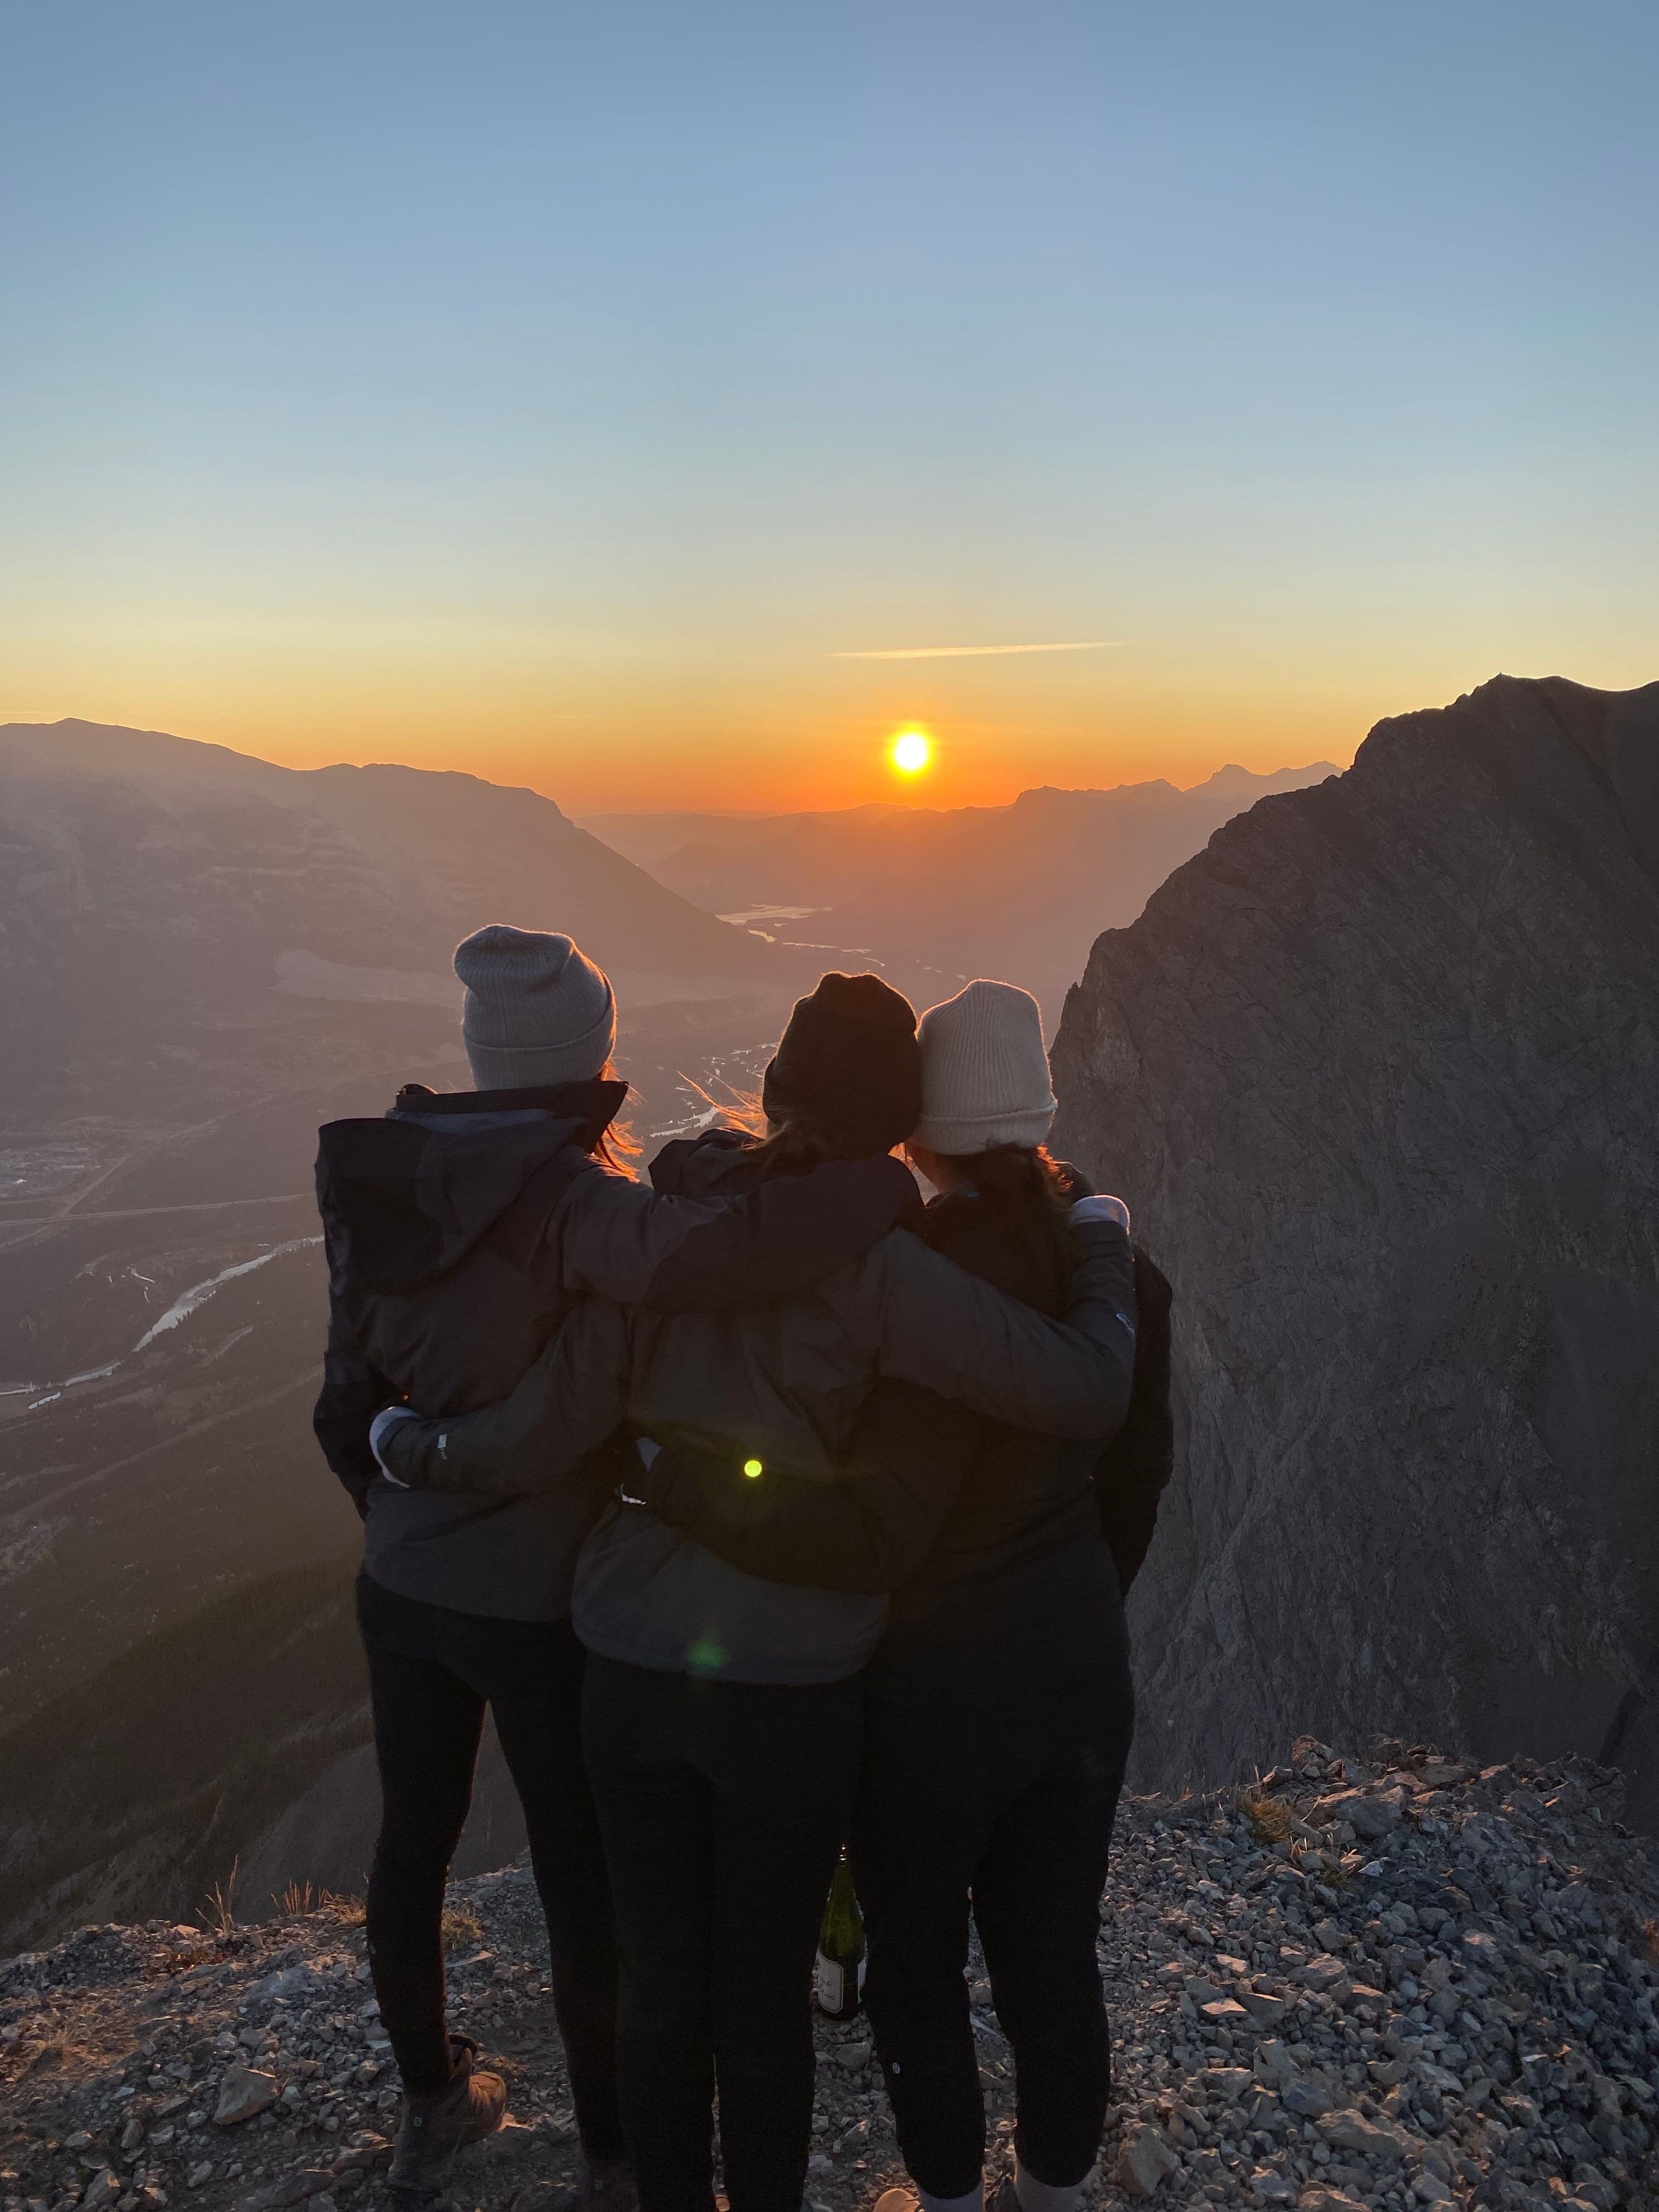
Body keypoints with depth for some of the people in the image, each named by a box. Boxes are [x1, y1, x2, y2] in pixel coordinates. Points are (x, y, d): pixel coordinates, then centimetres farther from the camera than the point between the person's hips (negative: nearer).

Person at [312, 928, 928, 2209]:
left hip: (402, 1585, 7)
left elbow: (351, 1396, 4)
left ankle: (432, 2104, 48)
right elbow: (702, 1255, -46)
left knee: (413, 1848, 24)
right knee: (586, 1879, 15)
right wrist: (882, 1186, -32)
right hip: (541, 1605, -6)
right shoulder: (566, 1197, -25)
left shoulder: (385, 1189, -4)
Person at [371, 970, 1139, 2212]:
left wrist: (413, 1448, 11)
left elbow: (545, 1437, -9)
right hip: (793, 1689, -3)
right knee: (767, 1997, 18)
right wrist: (1102, 1246, -2)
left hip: (631, 1671, 3)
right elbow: (1088, 1395, -21)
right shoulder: (869, 1267, -21)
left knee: (659, 1981, 22)